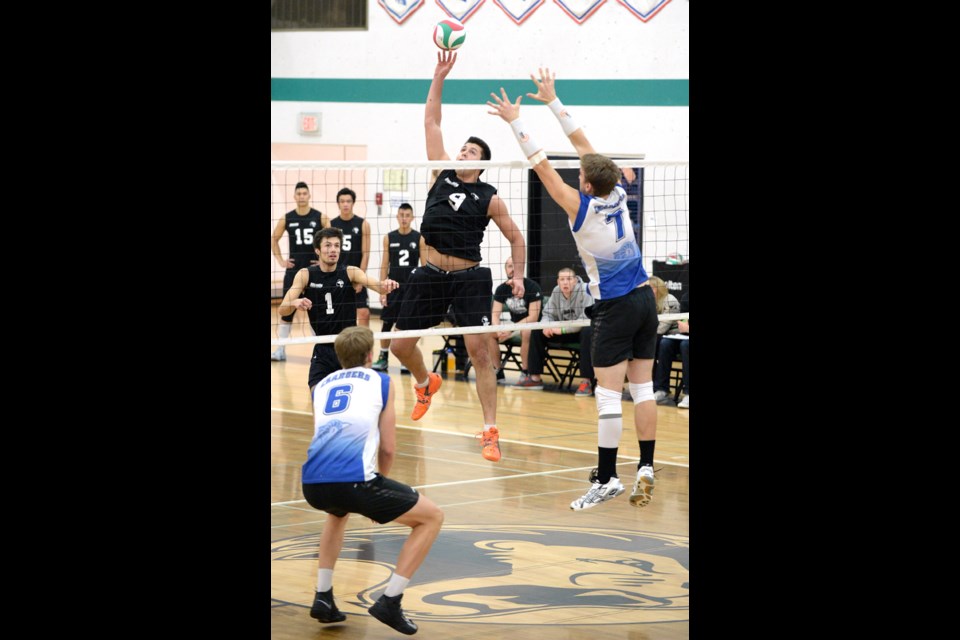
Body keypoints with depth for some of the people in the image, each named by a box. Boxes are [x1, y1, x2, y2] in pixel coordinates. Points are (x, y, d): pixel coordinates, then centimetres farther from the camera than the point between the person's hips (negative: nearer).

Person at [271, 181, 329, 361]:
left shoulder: (320, 218, -3)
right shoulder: (287, 219, 2)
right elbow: (274, 239, 14)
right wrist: (280, 260, 6)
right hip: (294, 269, 1)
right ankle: (281, 350, 5)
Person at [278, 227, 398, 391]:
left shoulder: (350, 273, -6)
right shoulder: (305, 275, -3)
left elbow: (376, 284, -23)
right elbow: (283, 309, -11)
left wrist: (385, 285, -48)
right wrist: (295, 303, -34)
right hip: (322, 349, 1)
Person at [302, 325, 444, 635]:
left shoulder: (321, 385, 27)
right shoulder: (381, 382, 16)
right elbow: (388, 449, 14)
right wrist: (378, 489, 32)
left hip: (312, 484, 6)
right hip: (352, 480, -5)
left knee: (339, 512, 42)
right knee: (432, 517, 13)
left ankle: (323, 597, 31)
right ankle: (390, 601, 3)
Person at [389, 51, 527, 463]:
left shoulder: (489, 198, -2)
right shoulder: (443, 173, 5)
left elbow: (516, 237, 8)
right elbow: (431, 122, 4)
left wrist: (518, 275, -3)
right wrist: (439, 75, -1)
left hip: (469, 278, -4)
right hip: (431, 274, 4)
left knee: (479, 353, -11)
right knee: (400, 346, 8)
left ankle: (490, 433, -8)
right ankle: (426, 384, 41)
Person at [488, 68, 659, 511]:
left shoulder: (580, 207, -15)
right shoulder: (618, 195, 0)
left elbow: (543, 166, -9)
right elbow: (584, 145, 9)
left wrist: (516, 123, -1)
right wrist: (552, 101, 13)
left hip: (615, 307, -7)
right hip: (643, 298, 7)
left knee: (608, 395, -6)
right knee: (642, 387, 7)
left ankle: (606, 477, -7)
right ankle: (645, 469, 7)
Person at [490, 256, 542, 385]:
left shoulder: (532, 287, -17)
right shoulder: (502, 289, -2)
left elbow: (533, 317, -22)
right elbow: (495, 314, -6)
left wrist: (511, 329, -31)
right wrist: (498, 329, -29)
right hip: (514, 324, 5)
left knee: (526, 332, -39)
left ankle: (525, 372, -24)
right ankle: (498, 372, -8)